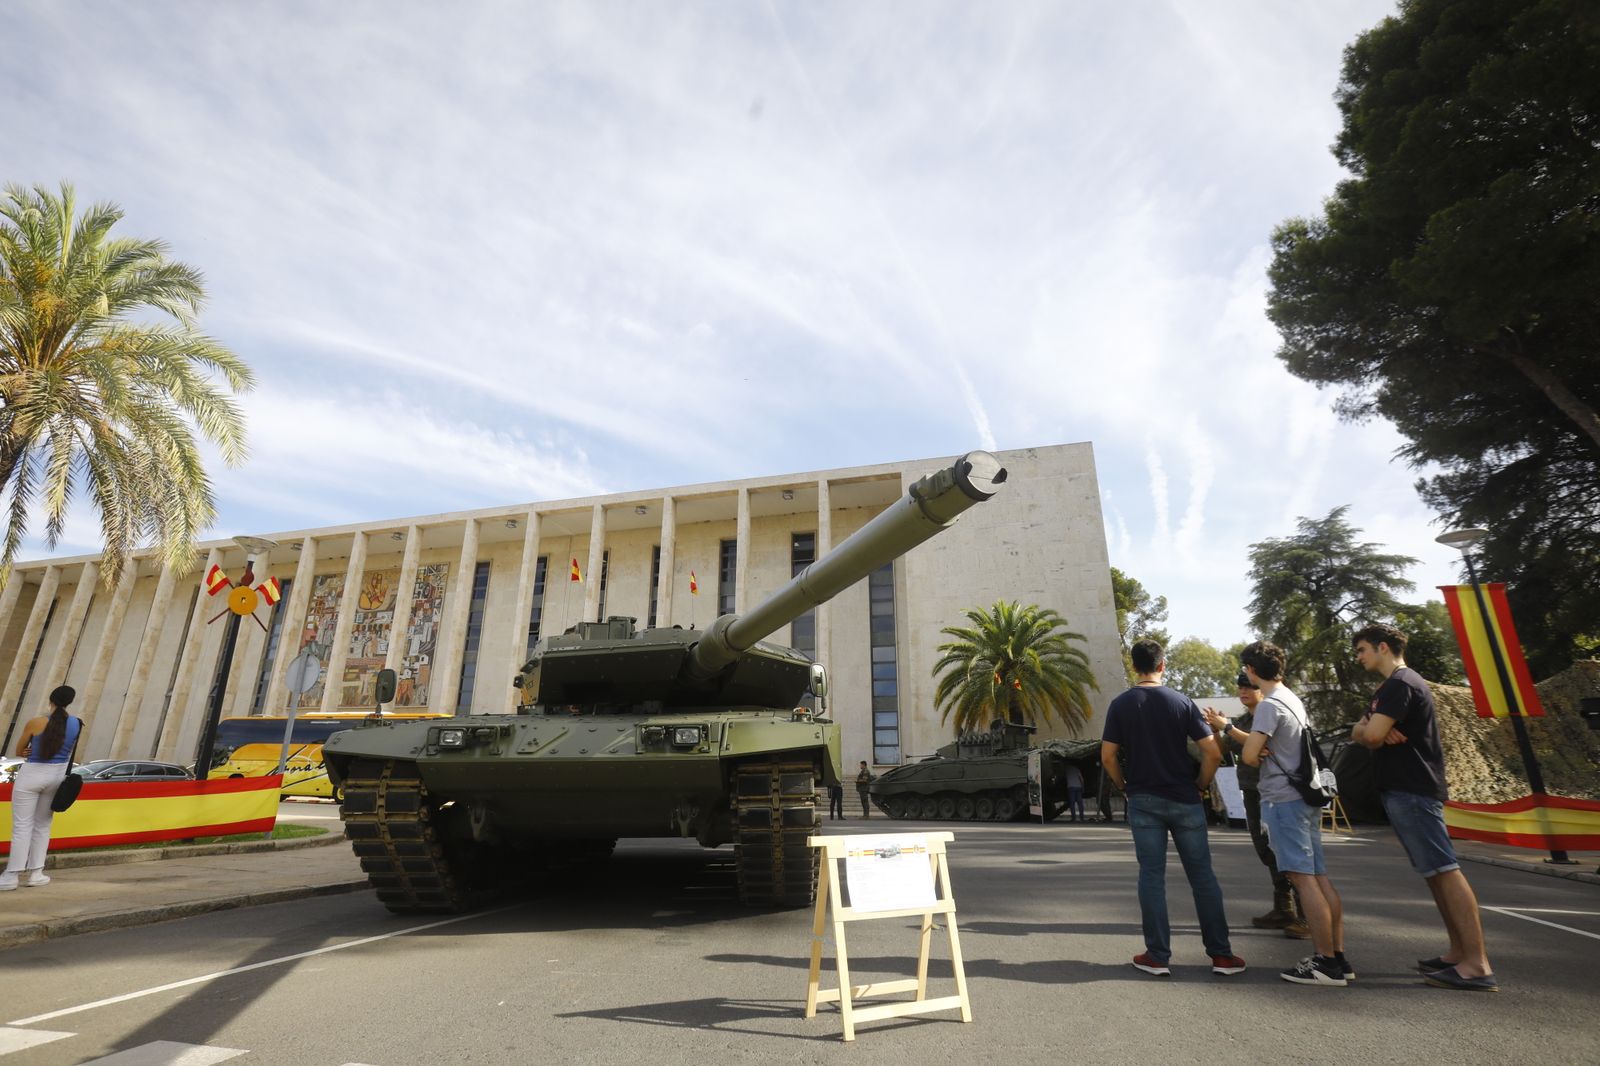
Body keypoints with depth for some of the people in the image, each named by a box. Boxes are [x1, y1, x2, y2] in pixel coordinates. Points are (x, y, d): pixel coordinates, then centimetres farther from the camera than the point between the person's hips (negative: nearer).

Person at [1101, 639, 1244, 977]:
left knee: (1152, 877, 5)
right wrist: (1199, 786, 6)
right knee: (1202, 876, 11)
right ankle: (1221, 955, 18)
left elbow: (1107, 757, -5)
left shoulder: (1120, 705, -3)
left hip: (1143, 801, 0)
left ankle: (1158, 957, 10)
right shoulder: (1181, 702, -5)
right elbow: (1213, 753, -8)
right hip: (1184, 800, 0)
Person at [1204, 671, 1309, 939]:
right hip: (1252, 792, 7)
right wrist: (1216, 729, -7)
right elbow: (1222, 749, 10)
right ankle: (1283, 910, 21)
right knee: (1269, 853, 12)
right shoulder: (1241, 720, 13)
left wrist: (1227, 727, -21)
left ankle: (1307, 916, -3)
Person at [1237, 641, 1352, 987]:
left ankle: (1327, 962, -2)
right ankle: (1338, 958, 15)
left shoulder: (1270, 704, -14)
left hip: (1283, 799, -9)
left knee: (1303, 878, -6)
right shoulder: (1293, 700, 14)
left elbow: (1249, 755, -17)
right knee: (1319, 878, 10)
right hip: (1304, 796, 9)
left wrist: (1259, 757, 3)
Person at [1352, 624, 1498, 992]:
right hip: (1406, 790, 11)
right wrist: (1374, 730, -7)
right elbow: (1358, 732, 14)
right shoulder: (1395, 686, 20)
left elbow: (1370, 735, -22)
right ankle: (1459, 952, 18)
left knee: (1445, 870, -10)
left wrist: (1370, 730, 0)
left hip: (1411, 791, -11)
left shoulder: (1400, 683, -13)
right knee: (1434, 872, 12)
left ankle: (1478, 965, -8)